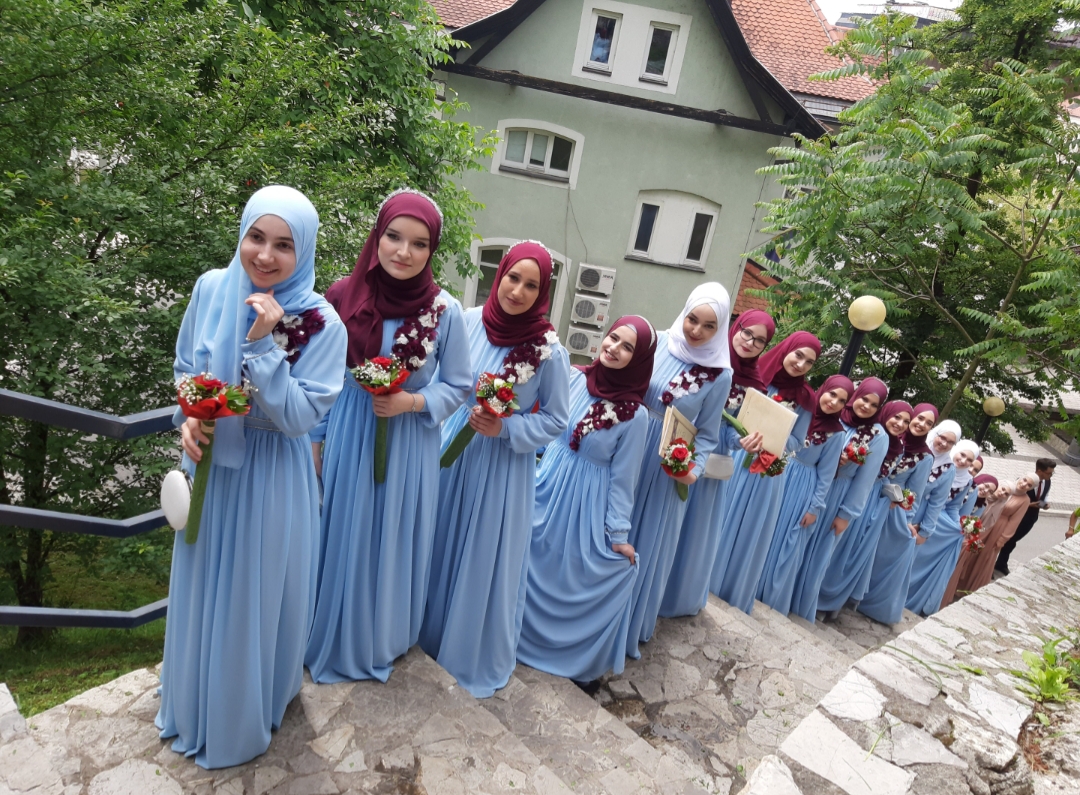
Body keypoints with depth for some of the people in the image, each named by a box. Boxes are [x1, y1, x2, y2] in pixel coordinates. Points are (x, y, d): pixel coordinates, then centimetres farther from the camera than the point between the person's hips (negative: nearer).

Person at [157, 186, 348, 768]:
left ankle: (243, 719, 42)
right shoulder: (210, 290, -7)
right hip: (209, 466, 4)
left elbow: (300, 417, -21)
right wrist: (188, 419, -10)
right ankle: (193, 704, 52)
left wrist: (263, 344, -29)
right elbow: (185, 369, 8)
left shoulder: (321, 324, -19)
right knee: (202, 593, 23)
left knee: (254, 599, 13)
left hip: (271, 480, -4)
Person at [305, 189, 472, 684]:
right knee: (340, 539, 14)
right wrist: (315, 440, 4)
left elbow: (458, 386, -1)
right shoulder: (345, 296, -7)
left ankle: (380, 642, 38)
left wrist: (412, 402, -17)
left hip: (408, 446, -1)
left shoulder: (446, 312, -11)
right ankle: (331, 638, 39)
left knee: (392, 543, 13)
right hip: (347, 437, 1)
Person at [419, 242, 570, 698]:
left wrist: (505, 429, -20)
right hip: (452, 448, 3)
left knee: (487, 559, 9)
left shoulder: (549, 350, -16)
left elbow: (555, 421, -7)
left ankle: (477, 655, 34)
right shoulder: (469, 321, -8)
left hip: (504, 466, -3)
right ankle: (429, 628, 44)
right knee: (439, 543, 18)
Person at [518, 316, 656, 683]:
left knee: (576, 576, 3)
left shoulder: (635, 414, -15)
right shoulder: (574, 378, -6)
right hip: (548, 487, 4)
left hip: (588, 504, -3)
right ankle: (524, 632, 39)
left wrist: (619, 533, -7)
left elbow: (622, 477, -9)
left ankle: (581, 657, 29)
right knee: (531, 563, 14)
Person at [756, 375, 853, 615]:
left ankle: (771, 597, 20)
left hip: (802, 490, -1)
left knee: (786, 545, 6)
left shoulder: (836, 433, -3)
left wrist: (815, 507, -2)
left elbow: (826, 474, 0)